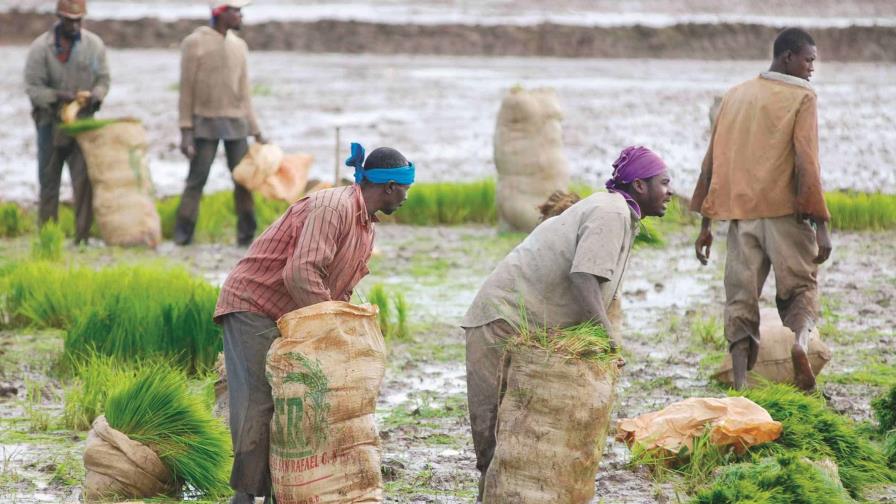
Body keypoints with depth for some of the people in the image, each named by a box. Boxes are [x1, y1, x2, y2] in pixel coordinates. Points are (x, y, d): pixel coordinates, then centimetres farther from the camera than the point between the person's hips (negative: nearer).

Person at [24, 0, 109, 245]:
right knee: (49, 181, 6)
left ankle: (82, 236, -7)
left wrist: (94, 96, -17)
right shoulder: (40, 47, -9)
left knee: (83, 179, -9)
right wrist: (59, 96, -27)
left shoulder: (94, 44, -2)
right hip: (51, 121, -1)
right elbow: (33, 87, -11)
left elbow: (103, 79, 5)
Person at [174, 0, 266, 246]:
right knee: (197, 179, -6)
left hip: (236, 124, 5)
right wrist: (185, 131, -9)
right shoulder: (194, 43, -3)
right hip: (205, 123, -5)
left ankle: (246, 235, 7)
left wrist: (255, 130, 13)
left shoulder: (239, 46, 12)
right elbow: (186, 89, -4)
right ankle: (182, 235, 0)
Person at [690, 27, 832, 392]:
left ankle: (740, 385, -5)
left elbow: (712, 163, 14)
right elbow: (807, 163, -11)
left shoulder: (735, 96, 14)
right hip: (785, 212, -4)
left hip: (740, 214, 4)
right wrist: (821, 225, -11)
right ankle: (800, 338, -25)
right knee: (800, 286, 6)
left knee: (741, 297, 6)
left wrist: (706, 224, 18)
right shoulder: (801, 98, -2)